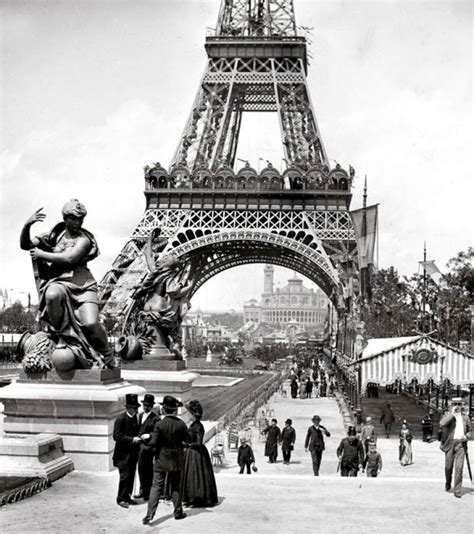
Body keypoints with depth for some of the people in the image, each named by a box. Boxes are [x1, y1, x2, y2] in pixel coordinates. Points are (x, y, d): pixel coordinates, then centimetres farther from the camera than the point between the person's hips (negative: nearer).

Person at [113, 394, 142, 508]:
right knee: (125, 476, -4)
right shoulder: (120, 419, -15)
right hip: (123, 453, -7)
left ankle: (127, 496, 22)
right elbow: (117, 436, -19)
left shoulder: (135, 418, 9)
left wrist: (138, 438, 1)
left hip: (133, 452, 7)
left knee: (131, 476, 11)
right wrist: (132, 440, -21)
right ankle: (121, 498, 8)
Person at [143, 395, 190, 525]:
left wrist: (147, 440, 5)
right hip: (177, 459, 2)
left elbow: (153, 442, -15)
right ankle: (178, 512, 19)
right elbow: (188, 441, -2)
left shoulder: (159, 424, -14)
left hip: (162, 458, -2)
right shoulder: (181, 424, -7)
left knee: (156, 486, 0)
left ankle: (150, 514, -7)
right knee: (175, 486, 15)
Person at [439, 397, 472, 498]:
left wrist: (467, 436, -2)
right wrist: (452, 413, -17)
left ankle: (457, 491, 0)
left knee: (459, 467, -6)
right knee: (448, 466, 8)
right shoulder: (448, 415, 1)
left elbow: (469, 431, 20)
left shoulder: (465, 417, 9)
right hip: (450, 443, -1)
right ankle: (448, 483, 36)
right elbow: (441, 424, -20)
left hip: (461, 444, 1)